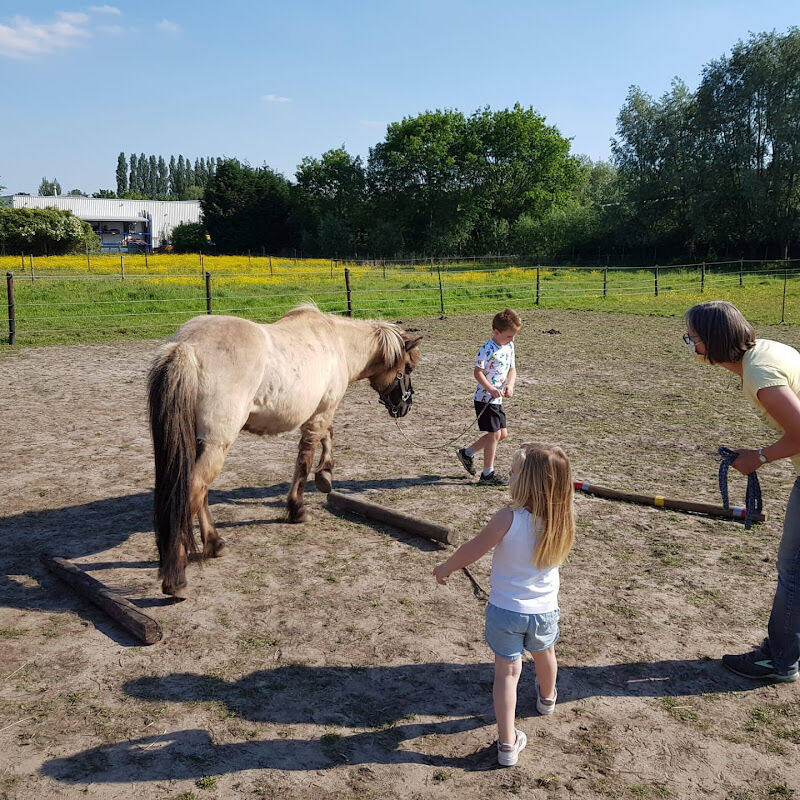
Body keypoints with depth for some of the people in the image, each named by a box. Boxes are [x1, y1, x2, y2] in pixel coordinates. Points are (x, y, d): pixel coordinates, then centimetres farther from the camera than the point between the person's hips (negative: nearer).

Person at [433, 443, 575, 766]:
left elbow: (472, 550, -15)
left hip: (505, 609, -4)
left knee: (507, 670, 10)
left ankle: (507, 743, 11)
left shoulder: (508, 519, -28)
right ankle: (547, 697, 58)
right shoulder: (562, 521, -16)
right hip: (545, 610, 4)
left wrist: (445, 567, 3)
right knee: (544, 654, 30)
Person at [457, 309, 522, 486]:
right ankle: (487, 474, 6)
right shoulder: (488, 349, -18)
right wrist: (491, 390, -26)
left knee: (502, 433, 14)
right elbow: (477, 372, -19)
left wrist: (510, 385, -7)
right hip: (485, 398, -9)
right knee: (494, 434, -5)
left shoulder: (509, 347, 8)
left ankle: (467, 453, 28)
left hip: (497, 399, 9)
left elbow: (512, 369, 12)